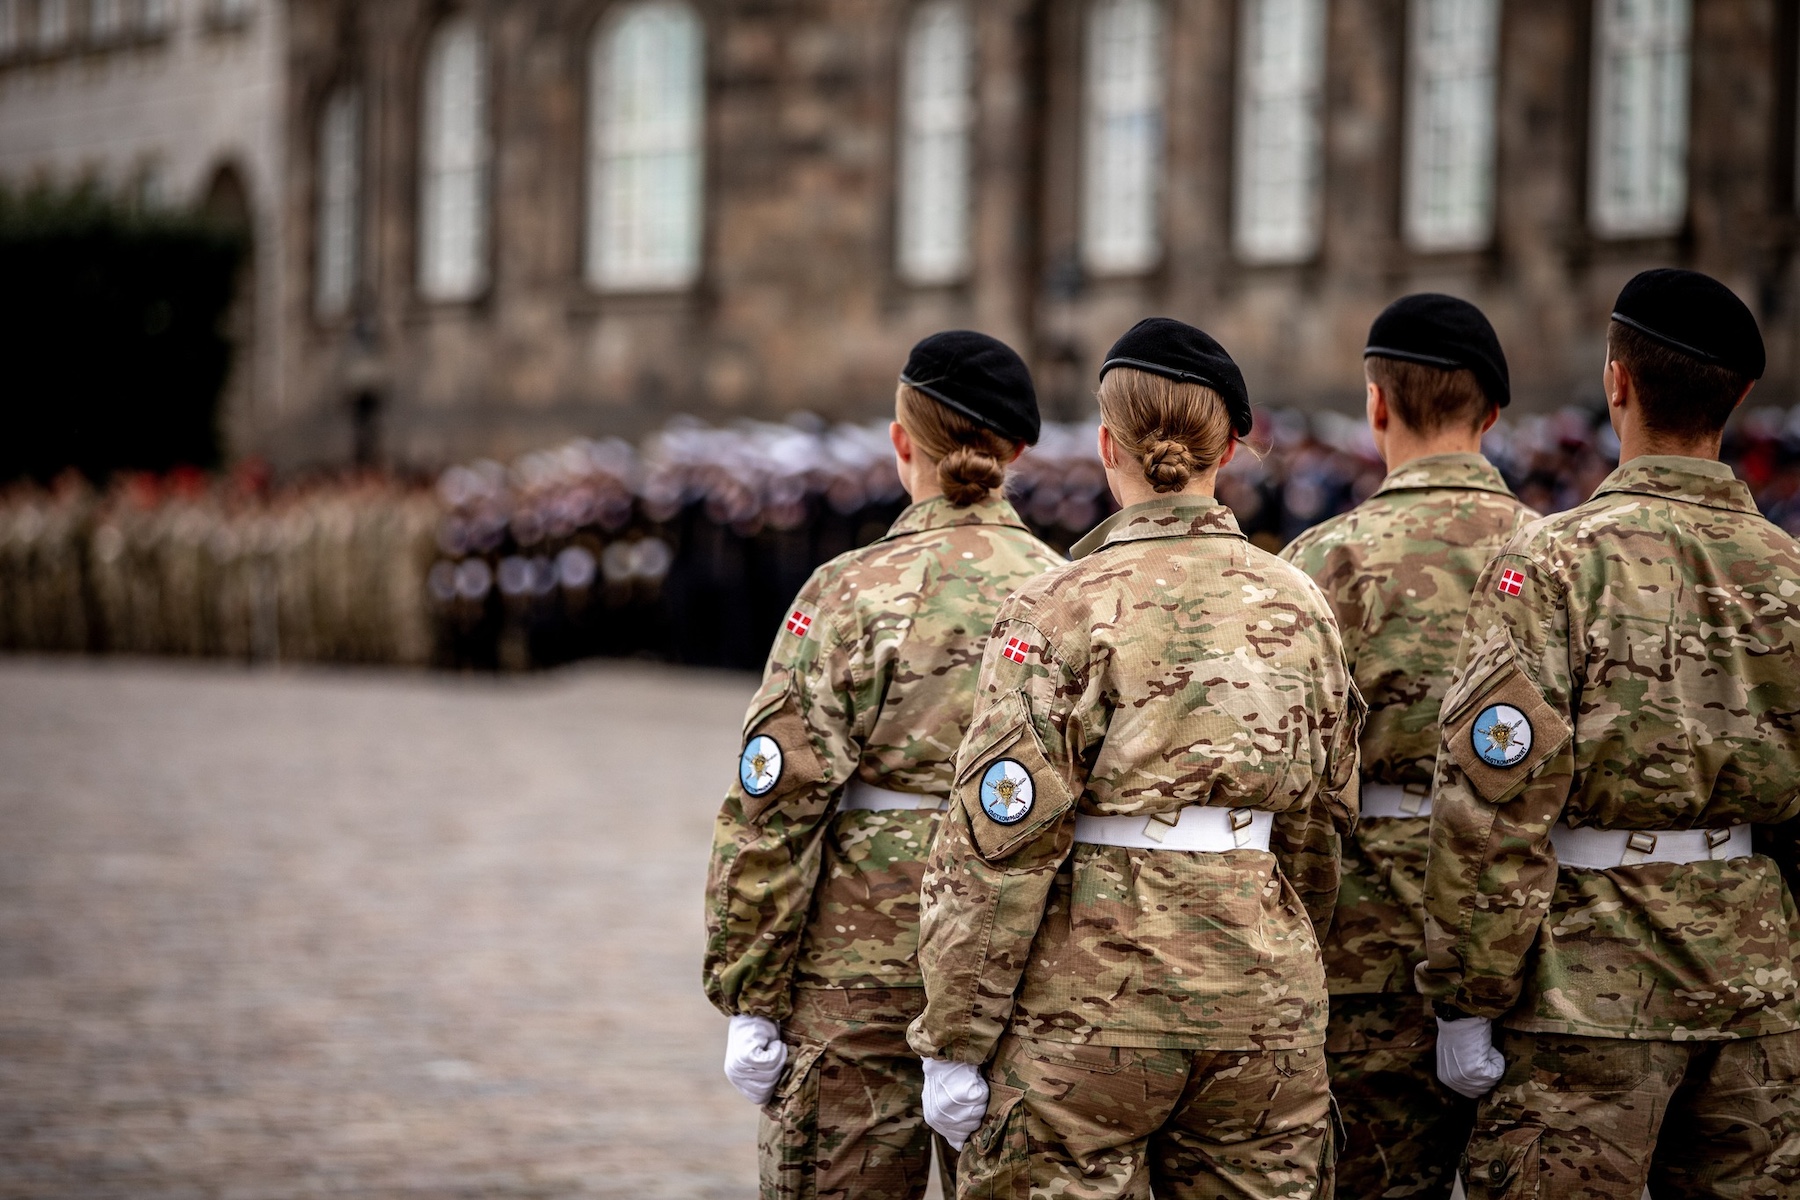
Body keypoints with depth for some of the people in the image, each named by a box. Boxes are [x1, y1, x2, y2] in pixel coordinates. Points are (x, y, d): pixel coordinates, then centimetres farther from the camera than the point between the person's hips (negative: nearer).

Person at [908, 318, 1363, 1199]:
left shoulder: (1061, 611, -8)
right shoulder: (1297, 605, 7)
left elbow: (1000, 843, -11)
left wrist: (954, 1042, -7)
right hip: (1265, 1009, 5)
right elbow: (1323, 820, 15)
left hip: (1090, 1002, -4)